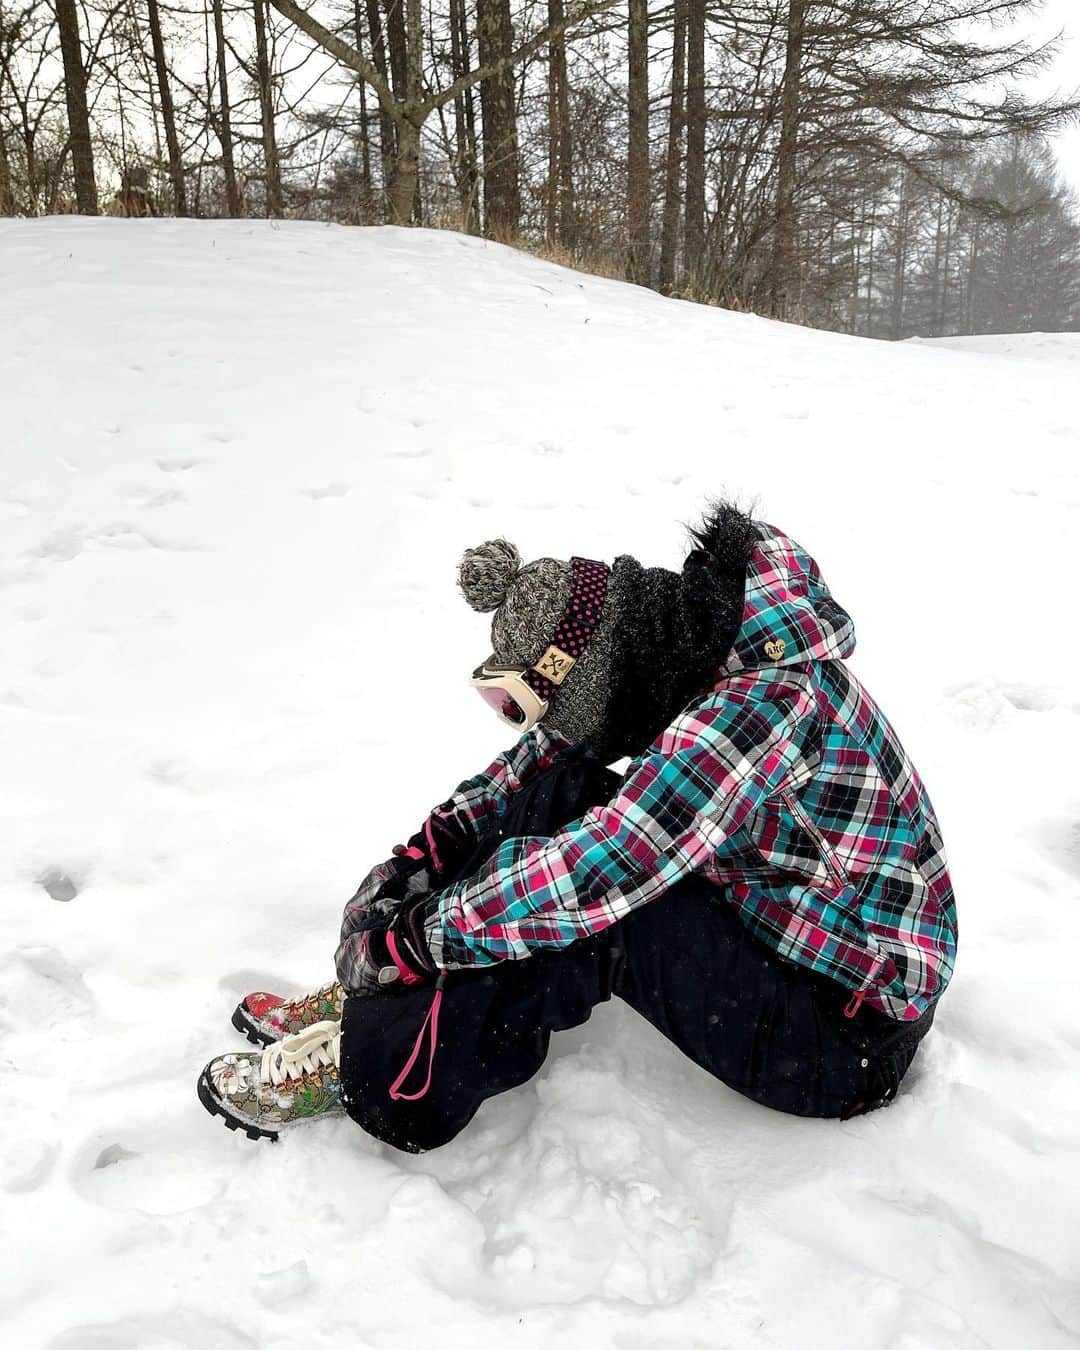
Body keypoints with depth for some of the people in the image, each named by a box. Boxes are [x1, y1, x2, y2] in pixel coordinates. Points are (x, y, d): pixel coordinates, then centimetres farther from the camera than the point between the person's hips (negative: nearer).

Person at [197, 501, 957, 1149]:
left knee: (585, 904, -28)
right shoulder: (689, 648, -6)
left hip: (850, 1037, -8)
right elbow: (544, 756, 3)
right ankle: (378, 1003, -1)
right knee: (566, 796, -6)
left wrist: (402, 940, -22)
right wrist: (421, 855, -6)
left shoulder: (765, 700, -33)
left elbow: (595, 875, -34)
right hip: (767, 928, 8)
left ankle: (374, 1070, -9)